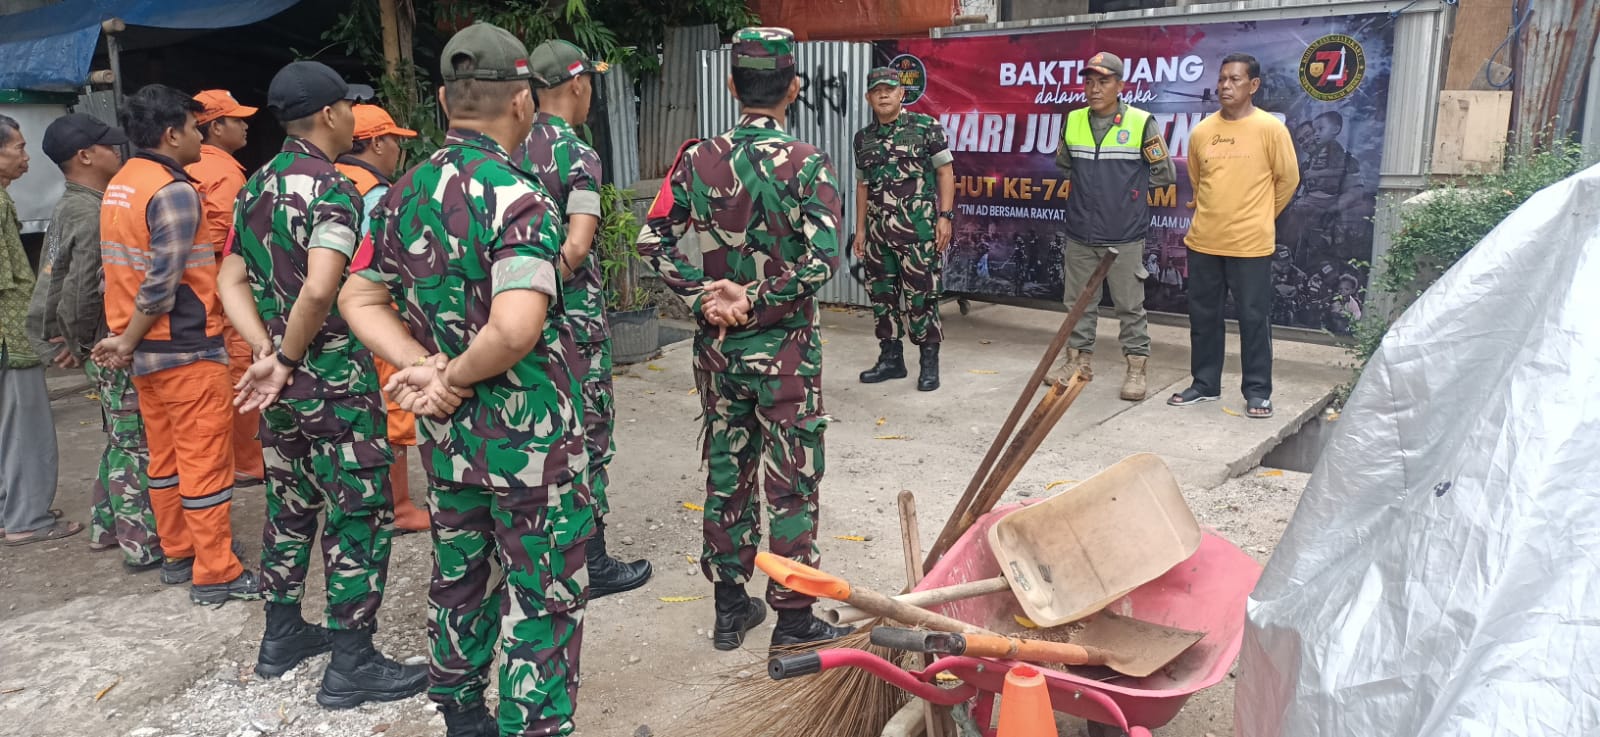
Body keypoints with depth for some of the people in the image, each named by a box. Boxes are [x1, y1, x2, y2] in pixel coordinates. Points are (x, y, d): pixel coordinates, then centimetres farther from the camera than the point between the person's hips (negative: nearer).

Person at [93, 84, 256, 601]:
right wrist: (128, 343, -10)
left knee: (165, 456, 16)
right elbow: (161, 283, -21)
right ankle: (216, 573, 4)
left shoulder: (118, 186, 11)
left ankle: (177, 554, 27)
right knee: (205, 459, -2)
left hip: (145, 348, 9)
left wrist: (126, 340, 10)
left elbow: (131, 268, 11)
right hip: (186, 348, -9)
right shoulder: (174, 191, -17)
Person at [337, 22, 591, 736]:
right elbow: (516, 329, -32)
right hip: (532, 441, -7)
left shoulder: (402, 195, 2)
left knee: (459, 579, 23)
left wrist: (424, 368, -4)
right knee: (543, 603, 6)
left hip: (447, 437, 8)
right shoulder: (520, 199, -21)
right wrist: (456, 377, -16)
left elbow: (359, 299, 8)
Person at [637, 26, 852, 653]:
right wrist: (754, 297, -13)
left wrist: (704, 298, -6)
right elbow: (822, 260, -20)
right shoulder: (807, 164, -12)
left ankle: (730, 607, 26)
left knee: (726, 473, 15)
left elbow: (653, 241, -4)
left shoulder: (698, 160, -1)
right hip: (785, 349, -4)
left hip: (718, 347, 4)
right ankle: (793, 618, 15)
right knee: (791, 483, 7)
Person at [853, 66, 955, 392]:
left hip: (918, 228, -5)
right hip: (878, 230, 5)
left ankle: (929, 362, 8)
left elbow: (945, 172, -2)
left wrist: (945, 216, -10)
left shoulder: (926, 128, -2)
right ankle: (891, 358, 21)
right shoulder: (863, 139, 12)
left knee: (921, 296, -3)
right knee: (881, 294, 9)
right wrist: (860, 229, 15)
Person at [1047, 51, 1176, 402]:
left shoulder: (1141, 123, -8)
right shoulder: (1073, 121, 4)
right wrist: (1091, 187, 11)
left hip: (1124, 237, -4)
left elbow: (1165, 173, 0)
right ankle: (1078, 359, 28)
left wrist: (1129, 189, 4)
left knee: (1130, 306, 4)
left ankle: (1136, 369, 13)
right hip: (1080, 232, 4)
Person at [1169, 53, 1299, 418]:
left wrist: (1258, 217, 11)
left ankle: (1257, 391, 14)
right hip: (1203, 241, 4)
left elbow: (1288, 179, 2)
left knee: (1254, 318, 3)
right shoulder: (1201, 131, 5)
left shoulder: (1270, 128, -7)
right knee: (1203, 315, 11)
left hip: (1251, 244, -4)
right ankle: (1205, 383, 24)